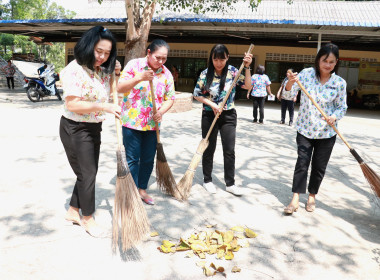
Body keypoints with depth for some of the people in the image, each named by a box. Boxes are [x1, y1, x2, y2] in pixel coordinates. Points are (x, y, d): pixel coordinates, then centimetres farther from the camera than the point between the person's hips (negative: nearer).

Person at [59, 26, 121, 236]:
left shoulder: (102, 71, 6)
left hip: (94, 128, 8)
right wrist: (104, 107, -32)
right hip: (75, 129, -8)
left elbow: (108, 93, 20)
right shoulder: (74, 69, -19)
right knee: (87, 174, 2)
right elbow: (72, 104, -26)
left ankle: (73, 211, 34)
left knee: (89, 172, 15)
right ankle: (88, 218, 22)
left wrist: (115, 74, 4)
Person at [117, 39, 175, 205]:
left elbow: (170, 98, 7)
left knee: (148, 159, 12)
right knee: (132, 159, 3)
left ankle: (142, 189, 30)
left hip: (152, 124, 4)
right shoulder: (134, 65, -7)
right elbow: (120, 88, -12)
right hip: (132, 122, -4)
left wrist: (161, 112, -12)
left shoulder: (166, 74, 4)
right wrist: (139, 78, -27)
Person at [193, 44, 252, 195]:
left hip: (229, 116, 1)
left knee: (229, 150, 3)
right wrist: (212, 104, -13)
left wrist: (247, 67, -19)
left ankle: (230, 183, 15)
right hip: (209, 115, -1)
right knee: (209, 149, 9)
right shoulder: (205, 74, -6)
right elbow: (196, 94, -2)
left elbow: (248, 85, -9)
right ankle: (207, 180, 25)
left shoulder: (232, 71, -2)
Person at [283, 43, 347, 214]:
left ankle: (312, 196, 28)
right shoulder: (306, 73, -5)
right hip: (305, 129, -1)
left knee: (319, 166, 10)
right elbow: (290, 92, -7)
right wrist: (290, 82, -29)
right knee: (302, 163, -3)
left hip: (326, 133, 1)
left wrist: (334, 117, -19)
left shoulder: (340, 83, -4)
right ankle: (295, 199, 1)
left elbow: (342, 107, 2)